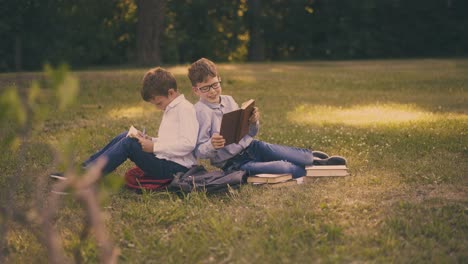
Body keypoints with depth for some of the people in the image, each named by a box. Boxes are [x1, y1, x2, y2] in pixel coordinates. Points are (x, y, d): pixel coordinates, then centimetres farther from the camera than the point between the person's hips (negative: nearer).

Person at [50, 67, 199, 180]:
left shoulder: (185, 109, -12)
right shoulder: (170, 108, 20)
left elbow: (188, 143, -24)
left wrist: (154, 147, -20)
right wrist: (150, 141, 4)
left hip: (176, 168, -10)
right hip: (164, 160, 10)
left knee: (129, 144, -19)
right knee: (125, 137, 4)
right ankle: (85, 168, 2)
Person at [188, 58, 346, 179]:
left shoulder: (228, 101, 10)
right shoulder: (200, 112, -11)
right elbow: (199, 151, -15)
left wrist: (254, 122, -6)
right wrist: (211, 146, -36)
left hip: (250, 146, 6)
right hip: (233, 163, -6)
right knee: (282, 168, -23)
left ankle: (314, 158, -1)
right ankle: (314, 168, -2)